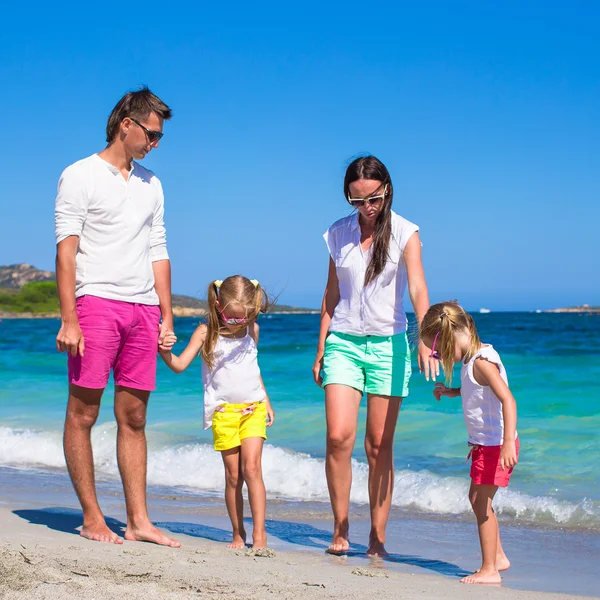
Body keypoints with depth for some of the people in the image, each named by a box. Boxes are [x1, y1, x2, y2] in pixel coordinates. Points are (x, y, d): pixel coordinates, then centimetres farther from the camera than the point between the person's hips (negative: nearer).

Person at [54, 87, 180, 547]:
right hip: (96, 301, -5)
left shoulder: (151, 185, 19)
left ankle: (138, 521, 7)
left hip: (143, 308, 6)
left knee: (134, 418, 5)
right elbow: (66, 249, -7)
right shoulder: (80, 176, 1)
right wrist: (69, 319, -14)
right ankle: (92, 519, 3)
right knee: (83, 413, -3)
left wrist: (167, 317, 13)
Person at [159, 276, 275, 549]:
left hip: (253, 408, 1)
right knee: (233, 475, 2)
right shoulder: (206, 332, -5)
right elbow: (180, 365, -13)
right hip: (223, 411, -1)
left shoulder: (252, 330, 5)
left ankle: (259, 533, -10)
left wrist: (266, 401, 22)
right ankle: (237, 534, 13)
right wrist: (165, 352, -33)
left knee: (251, 468, -12)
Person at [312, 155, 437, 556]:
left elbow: (418, 289, -16)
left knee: (380, 446, 1)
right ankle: (341, 530, 2)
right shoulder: (339, 234, 7)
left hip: (388, 344, -2)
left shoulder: (405, 233, -3)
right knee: (338, 436, -12)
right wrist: (320, 351, 10)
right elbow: (332, 295, 13)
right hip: (343, 342, 2)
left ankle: (378, 537, 10)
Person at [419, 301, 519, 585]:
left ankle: (489, 570, 2)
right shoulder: (472, 359, 7)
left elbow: (508, 400, -30)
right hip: (484, 444, 10)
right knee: (478, 500, 19)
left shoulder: (482, 361, -22)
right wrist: (452, 391, 13)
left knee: (481, 502, -5)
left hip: (496, 444, -10)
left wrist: (508, 443, -37)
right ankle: (498, 557, 31)